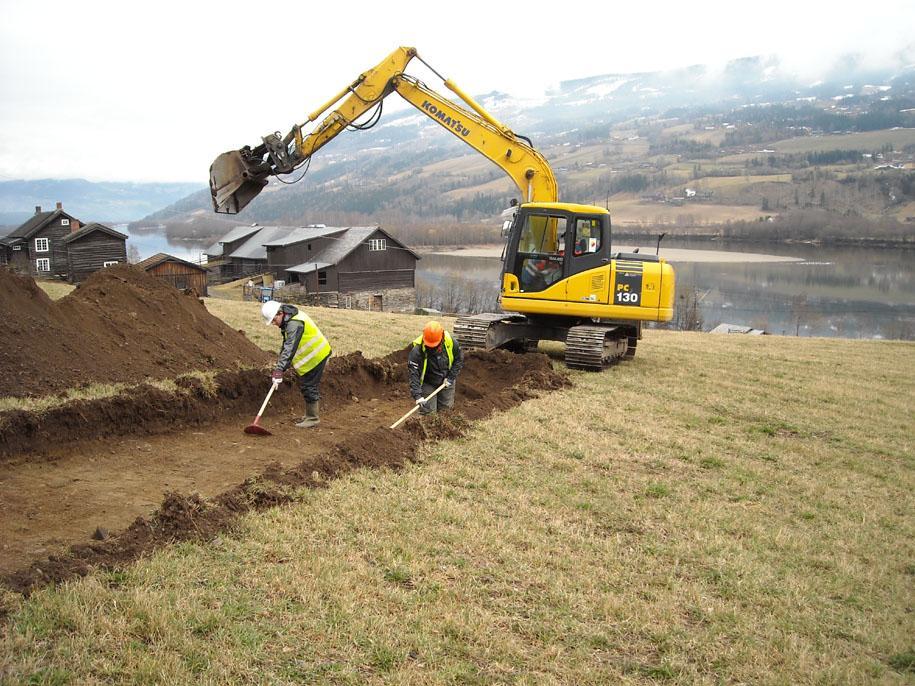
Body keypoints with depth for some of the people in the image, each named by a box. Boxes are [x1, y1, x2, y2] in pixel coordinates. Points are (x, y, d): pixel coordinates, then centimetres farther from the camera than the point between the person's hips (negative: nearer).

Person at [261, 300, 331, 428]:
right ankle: (310, 414, 29)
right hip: (311, 355, 10)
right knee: (305, 386, 17)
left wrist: (280, 368, -39)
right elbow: (286, 344, 19)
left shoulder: (294, 324, -28)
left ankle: (312, 418, 2)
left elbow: (290, 348, -36)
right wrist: (280, 359, 12)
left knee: (308, 386, -7)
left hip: (315, 356, -10)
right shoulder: (288, 320, 5)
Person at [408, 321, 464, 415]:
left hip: (446, 382, 3)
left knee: (446, 407, 11)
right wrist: (417, 395, -39)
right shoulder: (417, 350, -29)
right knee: (428, 411, -5)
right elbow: (414, 374, -31)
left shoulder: (451, 342, -20)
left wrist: (451, 378, -11)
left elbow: (459, 360, -3)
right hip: (428, 383, -3)